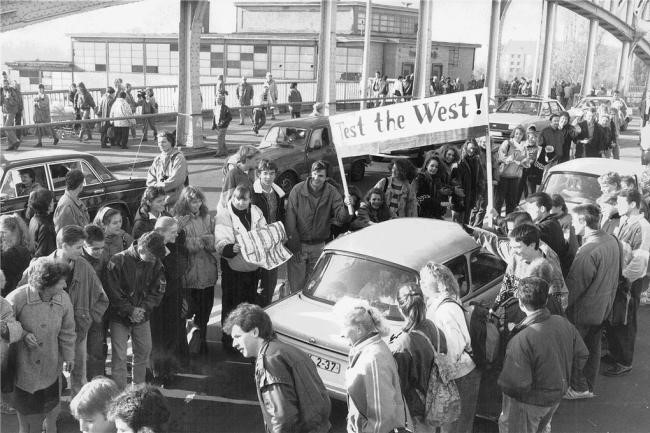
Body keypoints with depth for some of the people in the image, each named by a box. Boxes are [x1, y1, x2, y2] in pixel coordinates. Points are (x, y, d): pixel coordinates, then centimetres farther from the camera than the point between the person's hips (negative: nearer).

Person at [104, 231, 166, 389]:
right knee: (119, 357, -2)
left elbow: (158, 290, -3)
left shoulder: (155, 263, -6)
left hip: (142, 317, 4)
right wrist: (130, 311, -19)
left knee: (144, 351, 13)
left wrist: (143, 308, -16)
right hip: (119, 317, -4)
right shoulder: (118, 261, -19)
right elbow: (113, 293, -16)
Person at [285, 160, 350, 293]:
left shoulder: (331, 193, -3)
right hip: (298, 244, -2)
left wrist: (346, 208, -35)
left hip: (318, 247, 2)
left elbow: (340, 218, -11)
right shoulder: (298, 190, -10)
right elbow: (290, 220, -11)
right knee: (296, 285, 2)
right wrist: (294, 246, -13)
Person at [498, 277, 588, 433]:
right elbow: (581, 357, 0)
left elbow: (516, 385, -32)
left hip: (529, 404, -6)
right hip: (556, 397, 6)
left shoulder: (521, 340, -35)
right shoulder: (564, 323, -13)